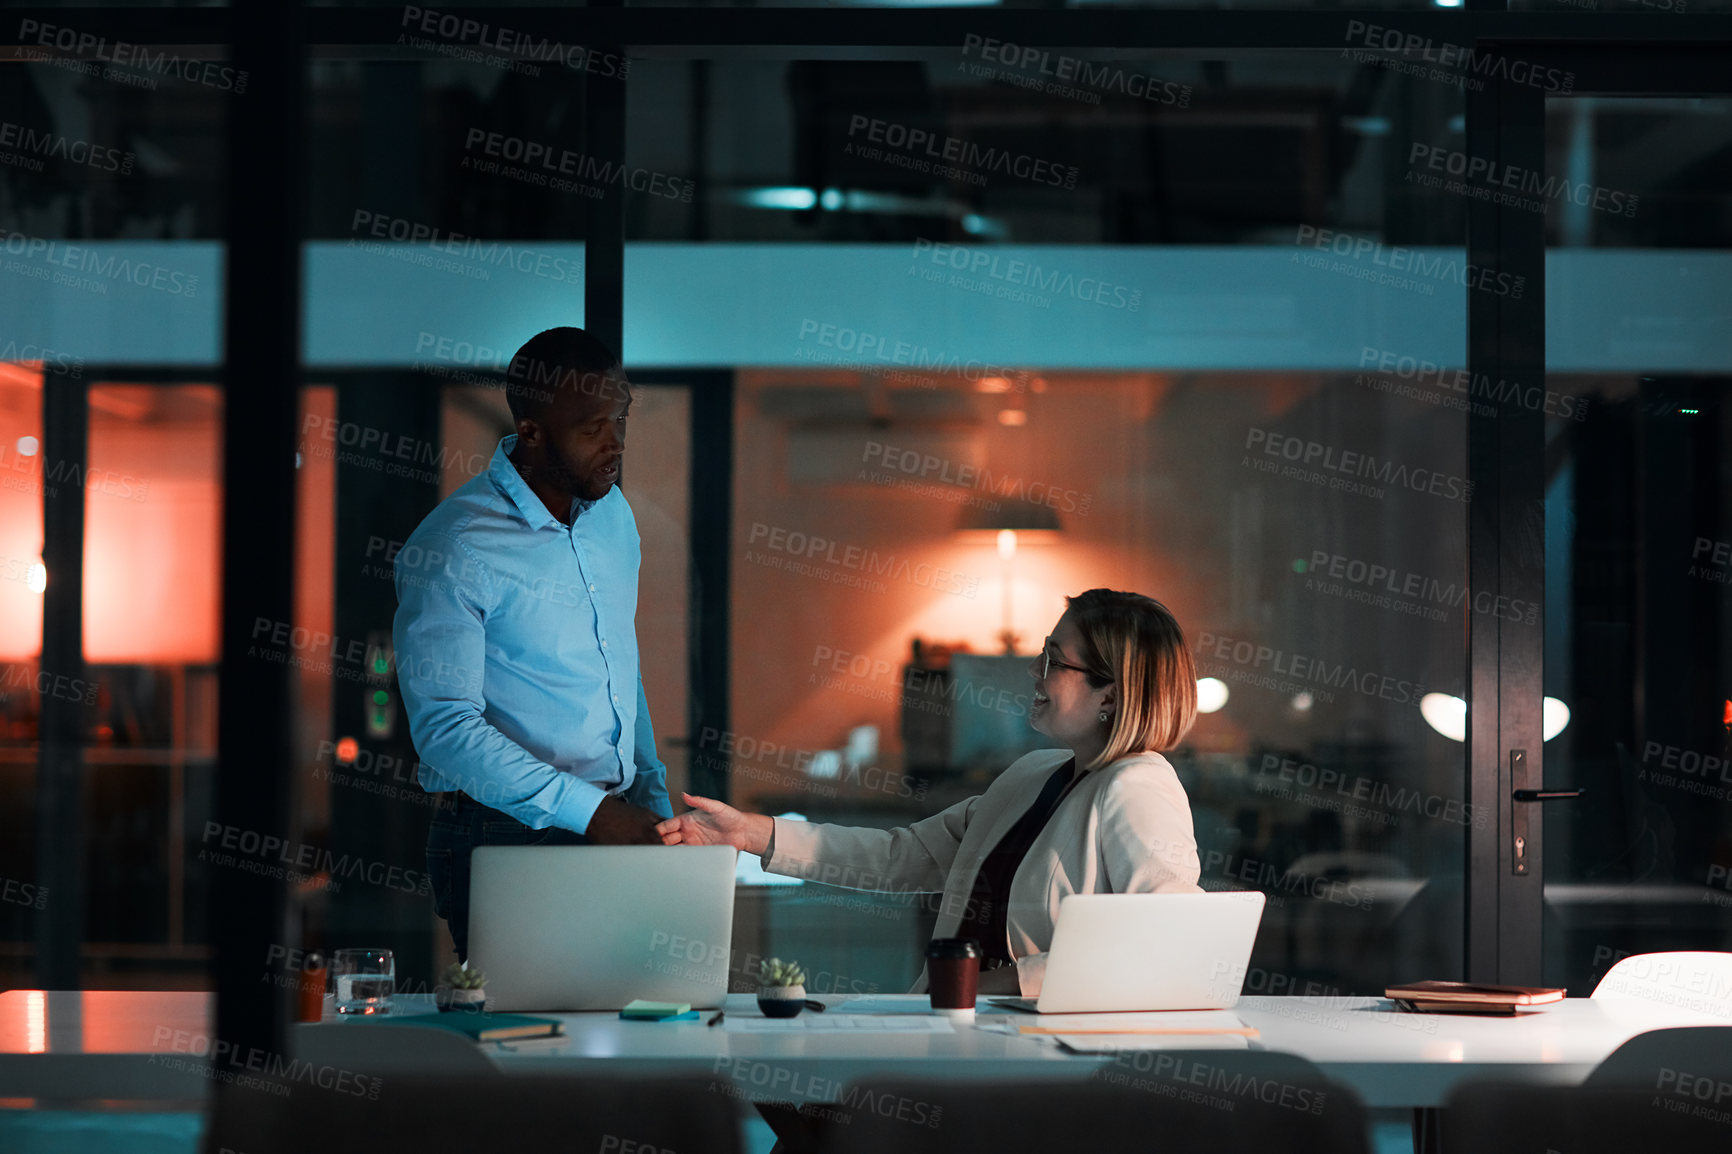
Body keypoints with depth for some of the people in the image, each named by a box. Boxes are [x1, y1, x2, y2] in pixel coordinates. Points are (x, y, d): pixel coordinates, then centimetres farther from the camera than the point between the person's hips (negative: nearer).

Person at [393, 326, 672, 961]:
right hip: (505, 838, -6)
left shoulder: (612, 512, 10)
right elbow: (444, 728, -19)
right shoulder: (451, 550, -15)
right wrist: (588, 811, -21)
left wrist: (651, 797, 15)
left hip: (610, 827, 6)